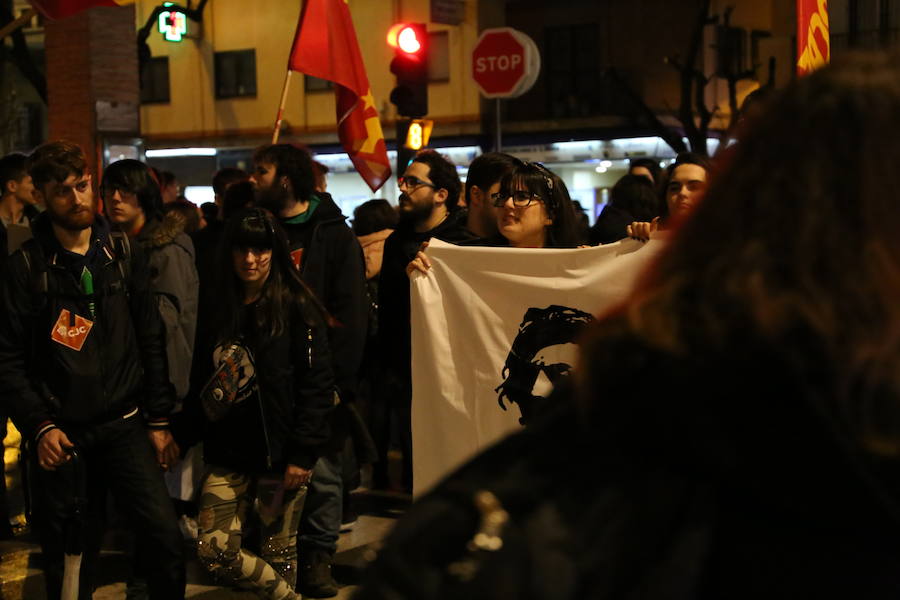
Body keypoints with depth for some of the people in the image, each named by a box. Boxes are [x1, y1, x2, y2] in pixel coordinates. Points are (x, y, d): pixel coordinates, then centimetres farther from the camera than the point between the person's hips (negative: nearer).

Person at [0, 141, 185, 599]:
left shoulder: (125, 254, 5)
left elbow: (151, 341, 7)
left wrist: (159, 421, 4)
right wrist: (39, 426, -14)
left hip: (125, 425, 2)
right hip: (63, 436, -1)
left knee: (166, 538, -10)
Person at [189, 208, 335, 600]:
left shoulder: (297, 308, -6)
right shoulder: (219, 309, 8)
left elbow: (317, 385, -9)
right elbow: (202, 380, 14)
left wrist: (302, 453, -15)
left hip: (281, 455, -4)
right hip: (229, 454, 4)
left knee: (277, 553, 5)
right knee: (213, 550, -3)